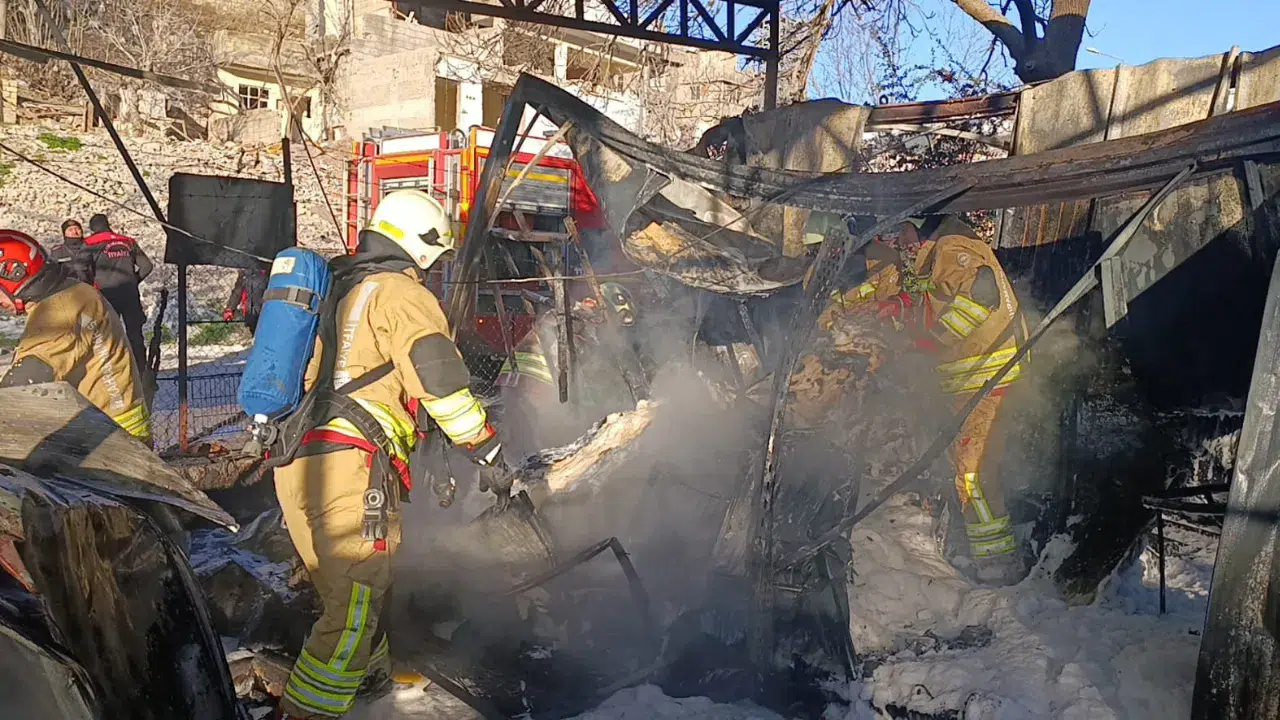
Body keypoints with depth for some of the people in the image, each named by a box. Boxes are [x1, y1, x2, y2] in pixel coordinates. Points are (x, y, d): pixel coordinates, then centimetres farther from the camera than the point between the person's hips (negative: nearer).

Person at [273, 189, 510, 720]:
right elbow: (441, 380, -13)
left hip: (294, 462, 9)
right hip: (347, 465, -9)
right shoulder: (403, 294, -4)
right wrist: (487, 454, -8)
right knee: (357, 603, -7)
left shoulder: (336, 287, 22)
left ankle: (369, 675, 42)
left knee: (348, 587, 25)